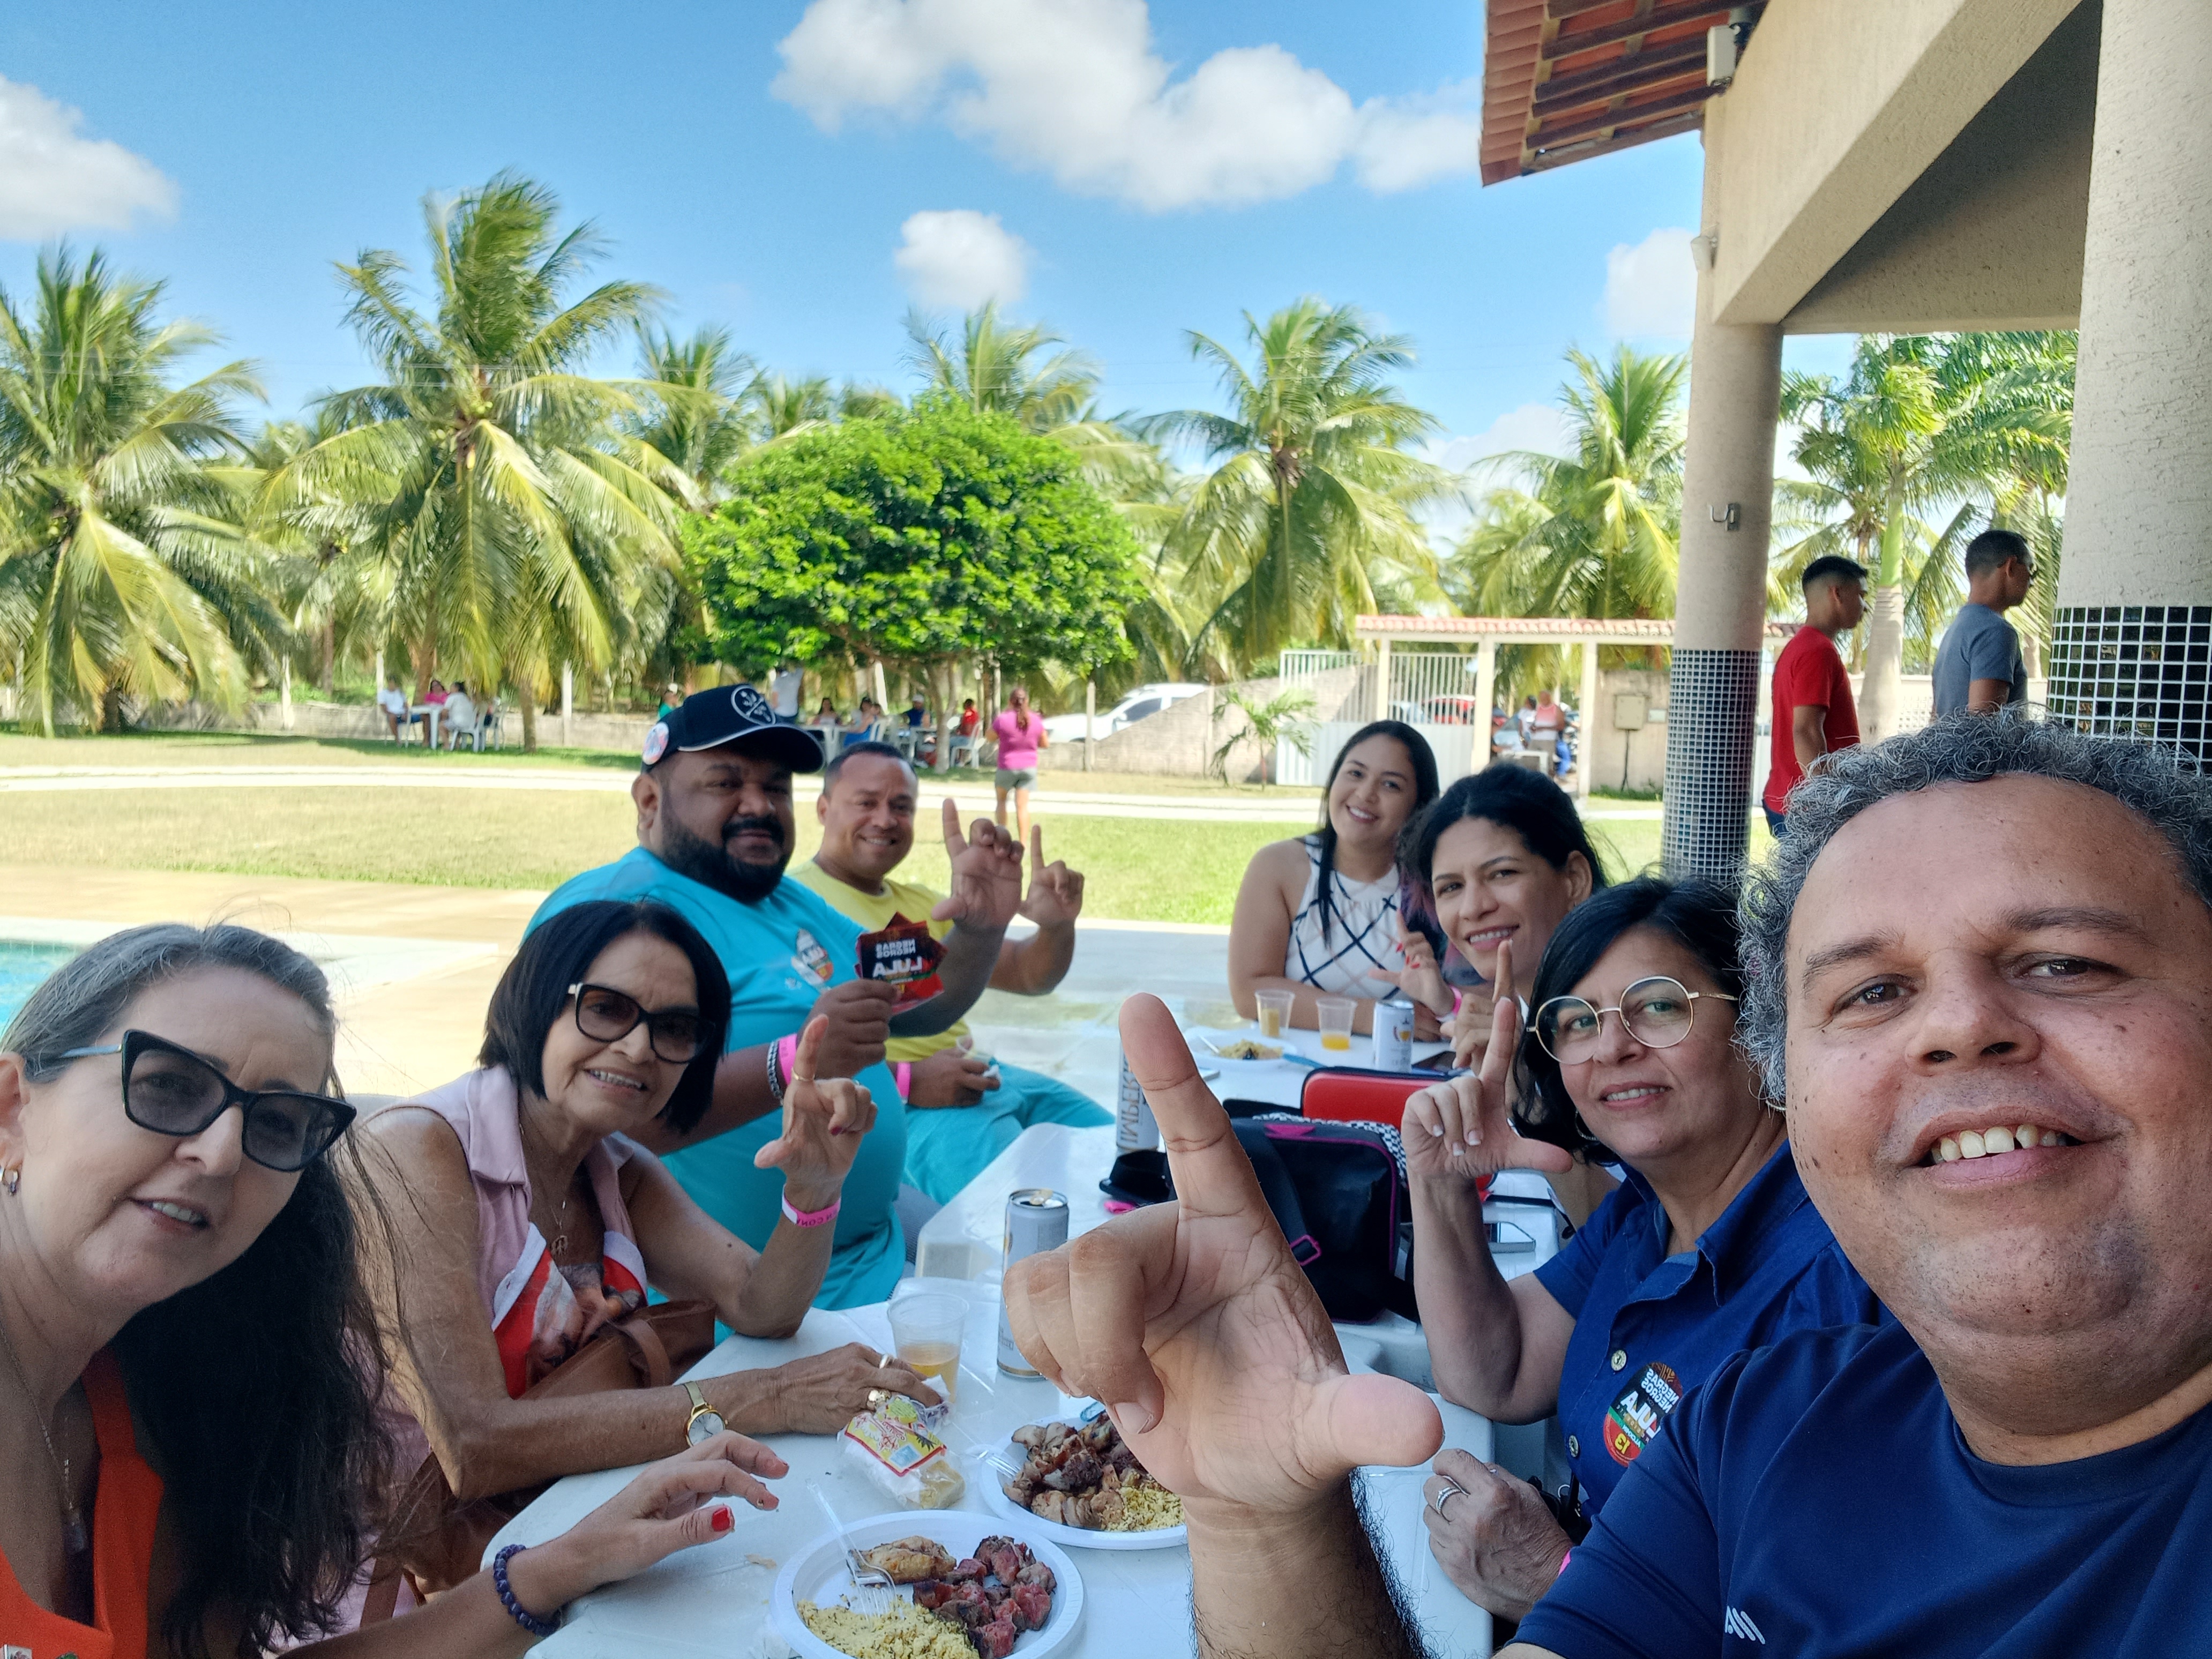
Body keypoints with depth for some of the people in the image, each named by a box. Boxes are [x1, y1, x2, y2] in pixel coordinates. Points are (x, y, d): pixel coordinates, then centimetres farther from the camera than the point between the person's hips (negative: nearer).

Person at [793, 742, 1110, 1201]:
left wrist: (1057, 927, -4)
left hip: (978, 1075, 9)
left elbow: (1028, 976, 17)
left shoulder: (923, 904, 20)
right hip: (893, 1103, -9)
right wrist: (905, 1079, -25)